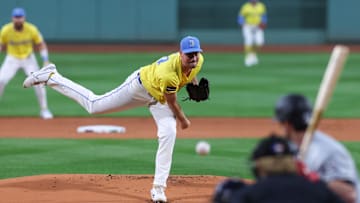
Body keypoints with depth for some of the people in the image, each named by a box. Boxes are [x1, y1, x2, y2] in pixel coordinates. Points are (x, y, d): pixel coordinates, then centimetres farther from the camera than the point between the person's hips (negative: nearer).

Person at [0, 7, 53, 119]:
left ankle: (44, 110, 4)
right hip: (12, 58, 0)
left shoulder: (32, 29, -18)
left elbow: (41, 45, -7)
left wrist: (46, 61, -15)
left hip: (28, 58, 0)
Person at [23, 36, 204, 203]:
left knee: (168, 134, -11)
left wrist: (194, 83, -4)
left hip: (159, 98, 6)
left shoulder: (198, 60, -21)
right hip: (141, 85, -6)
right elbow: (172, 103, -26)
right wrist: (183, 120, -9)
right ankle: (50, 77, 18)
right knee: (93, 104, 3)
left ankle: (158, 188, -5)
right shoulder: (168, 74, -43)